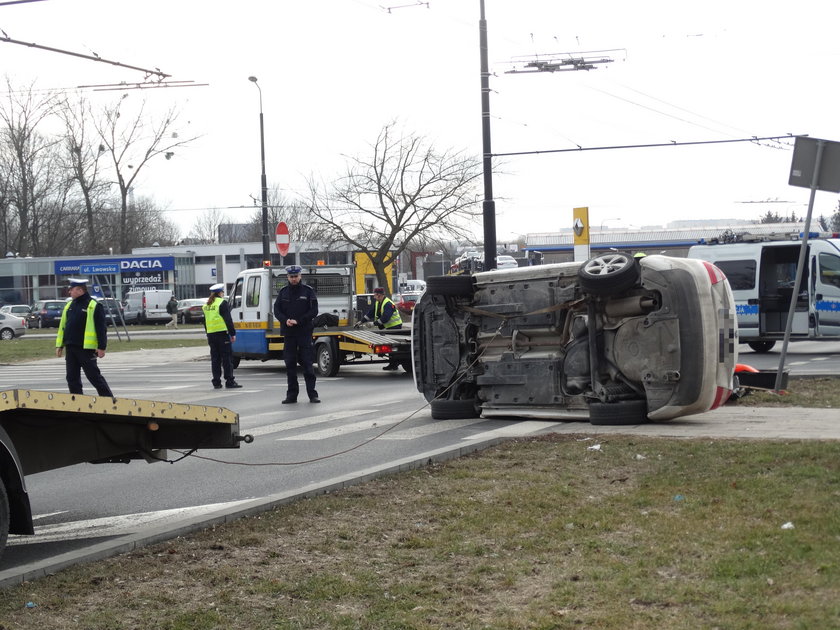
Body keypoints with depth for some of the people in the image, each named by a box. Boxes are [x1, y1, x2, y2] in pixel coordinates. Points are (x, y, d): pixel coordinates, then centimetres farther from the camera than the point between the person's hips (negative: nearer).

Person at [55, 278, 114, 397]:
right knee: (72, 378, 7)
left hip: (86, 348, -7)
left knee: (94, 376, -4)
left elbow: (101, 328, -11)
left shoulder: (94, 306, -8)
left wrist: (101, 347, -15)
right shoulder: (69, 305, 15)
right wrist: (60, 345, 15)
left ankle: (109, 400, 5)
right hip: (70, 347, 7)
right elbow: (62, 326, 19)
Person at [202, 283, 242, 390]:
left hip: (211, 334, 7)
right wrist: (233, 333, -10)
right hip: (222, 334, -7)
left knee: (215, 359, 9)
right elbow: (228, 320, -13)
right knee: (226, 358, -5)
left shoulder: (206, 305, 14)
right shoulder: (222, 303, -9)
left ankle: (216, 382, 8)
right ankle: (230, 381, -6)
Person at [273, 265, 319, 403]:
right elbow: (277, 310, 8)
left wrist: (298, 321, -13)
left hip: (305, 331, -3)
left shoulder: (308, 291, 1)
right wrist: (285, 320, -12)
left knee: (308, 363, -5)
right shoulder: (283, 292, 11)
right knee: (290, 364, 5)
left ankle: (312, 394, -2)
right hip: (288, 332, 3)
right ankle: (291, 395, 11)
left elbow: (314, 311, -4)